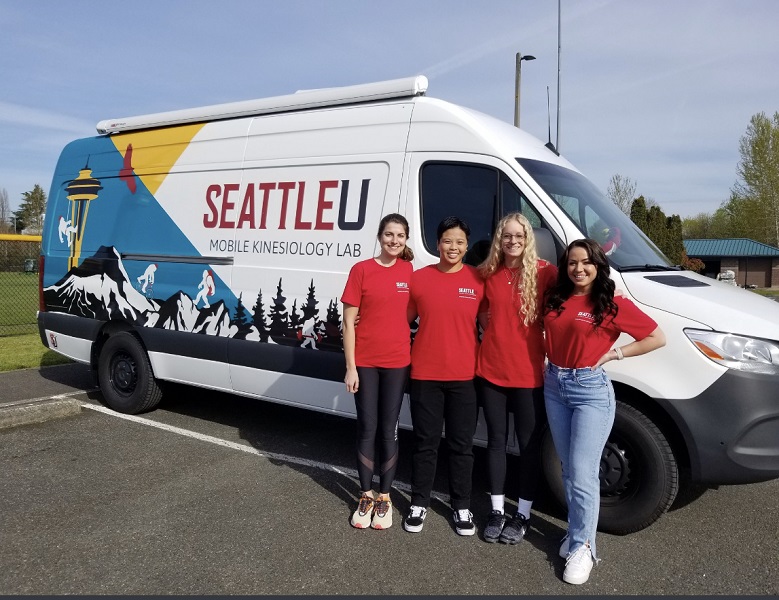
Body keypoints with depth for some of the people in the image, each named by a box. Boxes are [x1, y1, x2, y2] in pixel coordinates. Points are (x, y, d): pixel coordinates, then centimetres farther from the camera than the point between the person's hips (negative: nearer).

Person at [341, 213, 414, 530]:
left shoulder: (409, 271, 2)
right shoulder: (361, 270, -6)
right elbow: (348, 322, -5)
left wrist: (414, 352, 0)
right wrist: (350, 367, -8)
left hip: (397, 363, 2)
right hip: (365, 362, -1)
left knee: (388, 431, 10)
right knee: (367, 429, 8)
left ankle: (384, 497, 24)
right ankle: (366, 496, 23)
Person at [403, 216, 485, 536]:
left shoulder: (479, 280, -1)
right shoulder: (419, 278, 0)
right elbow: (403, 319, 10)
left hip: (465, 376, 0)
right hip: (424, 375, 0)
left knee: (461, 444, 12)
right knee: (425, 443, 11)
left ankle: (461, 506, 28)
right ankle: (419, 503, 27)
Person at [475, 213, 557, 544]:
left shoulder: (543, 272, -8)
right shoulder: (487, 273, 2)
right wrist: (489, 327, 5)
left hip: (528, 373, -3)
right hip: (490, 369, 3)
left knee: (529, 444, 10)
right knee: (496, 440, 14)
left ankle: (522, 514, 27)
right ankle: (496, 510, 29)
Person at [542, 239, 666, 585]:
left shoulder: (613, 305, -9)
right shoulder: (555, 299, 5)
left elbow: (657, 338, -7)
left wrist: (614, 353, -11)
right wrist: (551, 366, 4)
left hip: (590, 390, -5)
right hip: (554, 386, 6)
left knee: (582, 475, -3)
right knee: (568, 470, 15)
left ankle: (582, 547, 12)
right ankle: (577, 532, 30)